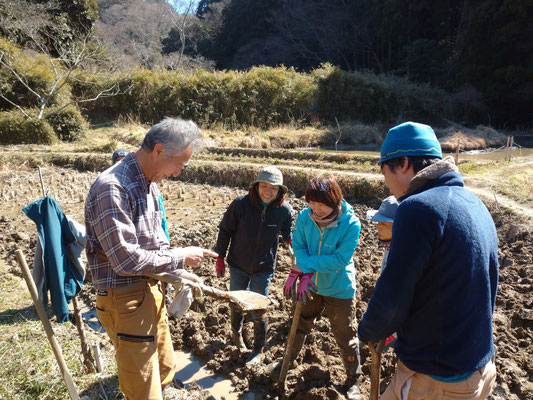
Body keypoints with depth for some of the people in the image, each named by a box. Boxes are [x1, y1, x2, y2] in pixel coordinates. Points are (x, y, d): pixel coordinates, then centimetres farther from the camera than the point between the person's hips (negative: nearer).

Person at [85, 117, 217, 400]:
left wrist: (178, 273, 9)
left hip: (151, 290, 9)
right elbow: (126, 260, -25)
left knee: (165, 371, 23)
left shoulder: (150, 184, 7)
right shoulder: (112, 187, -23)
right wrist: (180, 257, -15)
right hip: (126, 299, -9)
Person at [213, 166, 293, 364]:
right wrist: (220, 258, -1)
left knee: (259, 311, 9)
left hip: (263, 268, 0)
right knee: (236, 303, 20)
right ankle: (236, 332, 51)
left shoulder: (284, 210, -14)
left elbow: (288, 235, 4)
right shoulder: (240, 204, -19)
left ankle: (258, 349, 33)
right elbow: (225, 231, -5)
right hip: (238, 265, 1)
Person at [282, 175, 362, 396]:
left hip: (339, 289, -3)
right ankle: (289, 360, 49)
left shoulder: (351, 223, -26)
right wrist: (307, 274, -28)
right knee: (299, 325, 22)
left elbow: (340, 259, -28)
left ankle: (353, 378, 36)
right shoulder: (304, 216, -16)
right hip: (311, 286, 4)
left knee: (345, 336, 10)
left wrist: (303, 266, -29)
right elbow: (299, 246, -10)